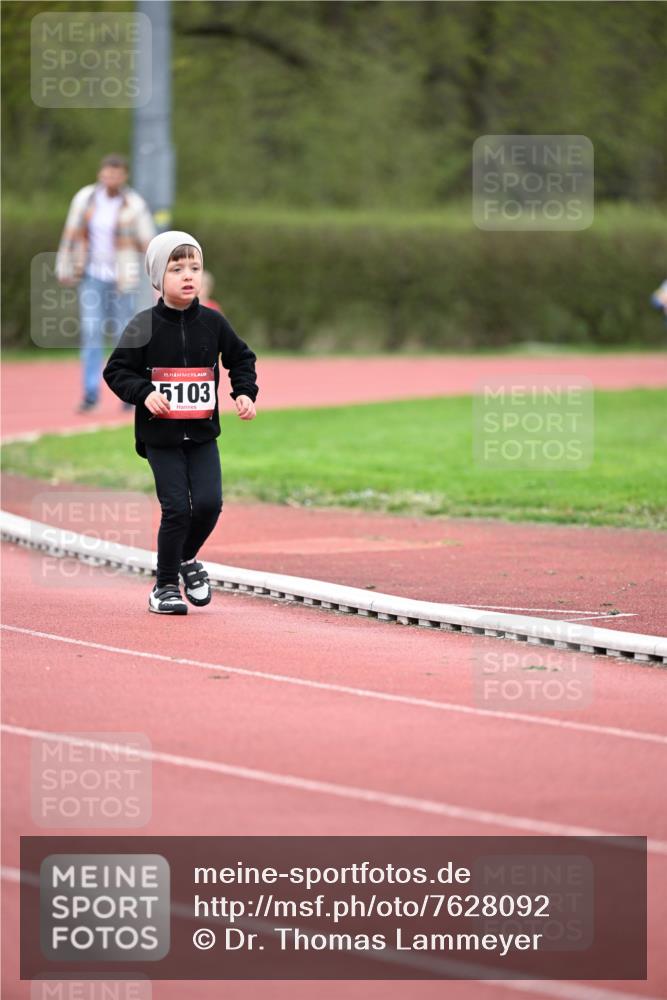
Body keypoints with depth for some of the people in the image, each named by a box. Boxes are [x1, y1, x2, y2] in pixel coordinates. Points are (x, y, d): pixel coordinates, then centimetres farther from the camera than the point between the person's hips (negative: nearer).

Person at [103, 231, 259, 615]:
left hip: (203, 434, 3)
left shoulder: (213, 323, 0)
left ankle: (188, 559, 22)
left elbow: (242, 358, 14)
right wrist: (144, 393, -19)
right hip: (160, 436, -3)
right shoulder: (144, 326, -8)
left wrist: (245, 392, 0)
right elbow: (117, 371, -4)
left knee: (209, 502, -8)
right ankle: (166, 586, 9)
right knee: (177, 508, -8)